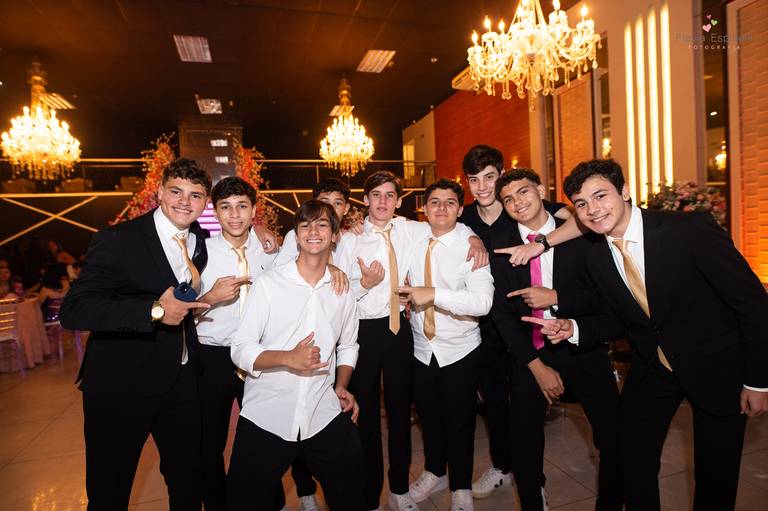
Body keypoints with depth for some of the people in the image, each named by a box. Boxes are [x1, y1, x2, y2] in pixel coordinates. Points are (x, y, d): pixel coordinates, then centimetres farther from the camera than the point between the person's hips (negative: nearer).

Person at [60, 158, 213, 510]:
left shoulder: (202, 240, 3)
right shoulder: (117, 239, -15)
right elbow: (72, 310, -23)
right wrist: (154, 310, -30)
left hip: (181, 385, 5)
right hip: (120, 386, -4)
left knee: (188, 483, 19)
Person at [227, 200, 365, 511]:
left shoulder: (343, 290, 4)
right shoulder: (267, 284, -7)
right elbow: (240, 351, -9)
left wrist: (341, 387, 1)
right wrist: (289, 358, -24)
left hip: (325, 417, 3)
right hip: (265, 418, -2)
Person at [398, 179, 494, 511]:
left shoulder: (470, 247, -14)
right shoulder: (413, 244, 0)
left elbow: (482, 302, -25)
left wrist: (434, 294, -30)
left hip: (460, 350, -4)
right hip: (422, 349, 4)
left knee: (459, 422, 12)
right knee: (428, 417, 21)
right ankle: (435, 473, 47)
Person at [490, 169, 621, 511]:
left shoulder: (580, 235, -7)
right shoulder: (502, 245, -4)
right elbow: (501, 311, -4)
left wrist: (556, 298, -21)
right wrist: (536, 365, -8)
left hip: (582, 349, 0)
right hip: (529, 354, 1)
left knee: (615, 440, 5)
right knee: (523, 444, 8)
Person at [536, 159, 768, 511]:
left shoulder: (690, 230, -22)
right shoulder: (597, 260, -8)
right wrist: (574, 329, -13)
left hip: (717, 367, -3)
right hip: (651, 370, 4)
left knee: (716, 475, 12)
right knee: (634, 467, 11)